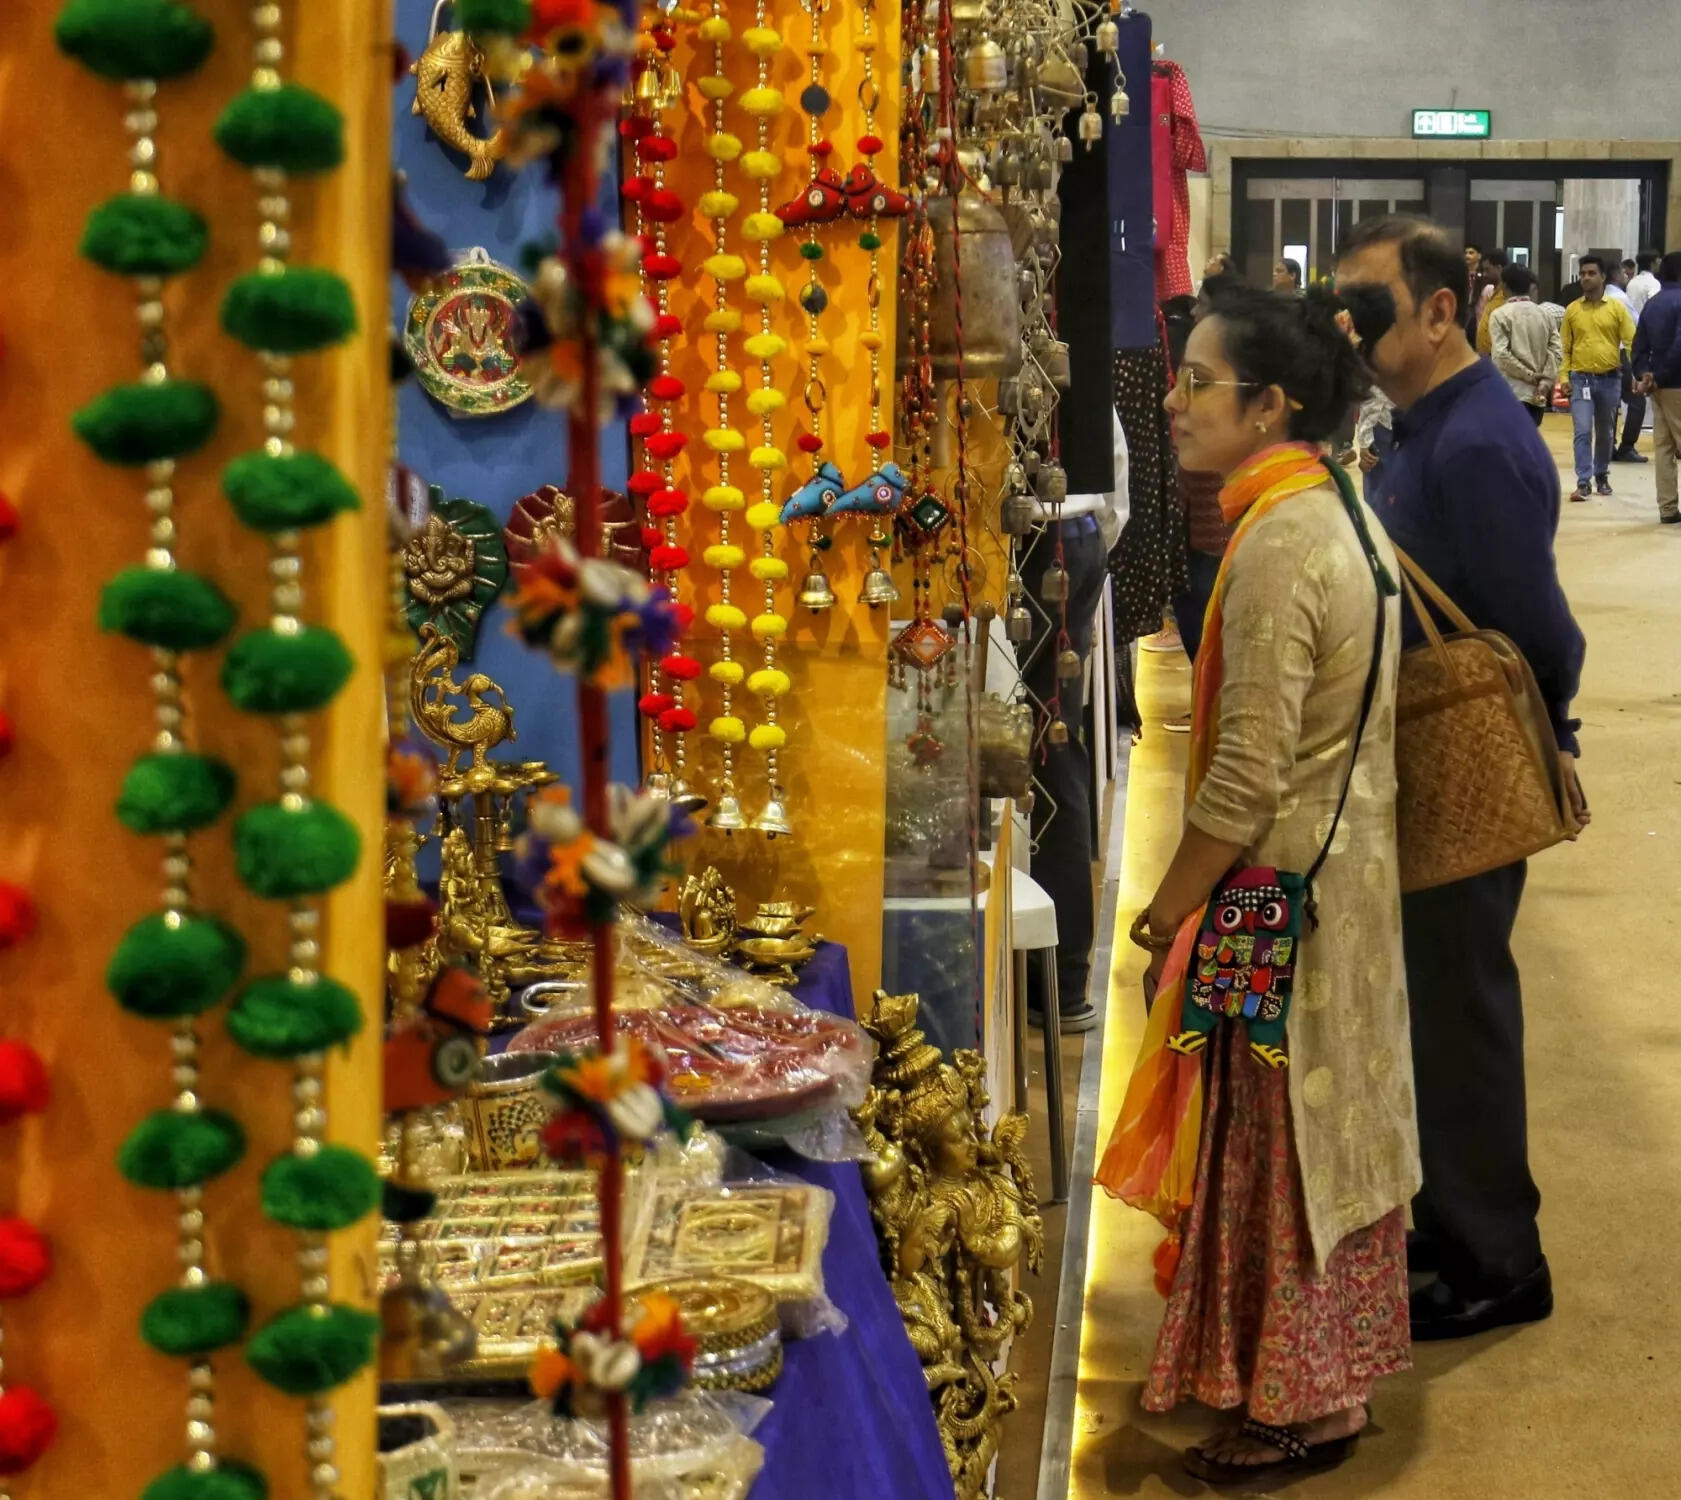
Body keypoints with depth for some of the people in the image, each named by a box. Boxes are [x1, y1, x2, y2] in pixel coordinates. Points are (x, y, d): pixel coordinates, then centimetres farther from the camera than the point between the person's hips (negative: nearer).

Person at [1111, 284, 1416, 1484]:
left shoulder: (1279, 546, -24)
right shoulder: (1344, 510, 6)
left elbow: (1246, 783, -25)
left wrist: (1160, 921, -14)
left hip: (1283, 890, -9)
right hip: (1353, 871, 9)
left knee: (1279, 1142, 4)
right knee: (1335, 1124, 19)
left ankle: (1302, 1412, 18)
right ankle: (1341, 1371, 33)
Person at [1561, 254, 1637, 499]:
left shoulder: (1617, 308, -1)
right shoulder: (1572, 310, 3)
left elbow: (1631, 343, -2)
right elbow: (1565, 347, 7)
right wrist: (1563, 377, -3)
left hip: (1610, 379, 0)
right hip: (1581, 379, 0)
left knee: (1605, 433, 13)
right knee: (1583, 431, -10)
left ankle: (1602, 475, 30)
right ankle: (1583, 482, -9)